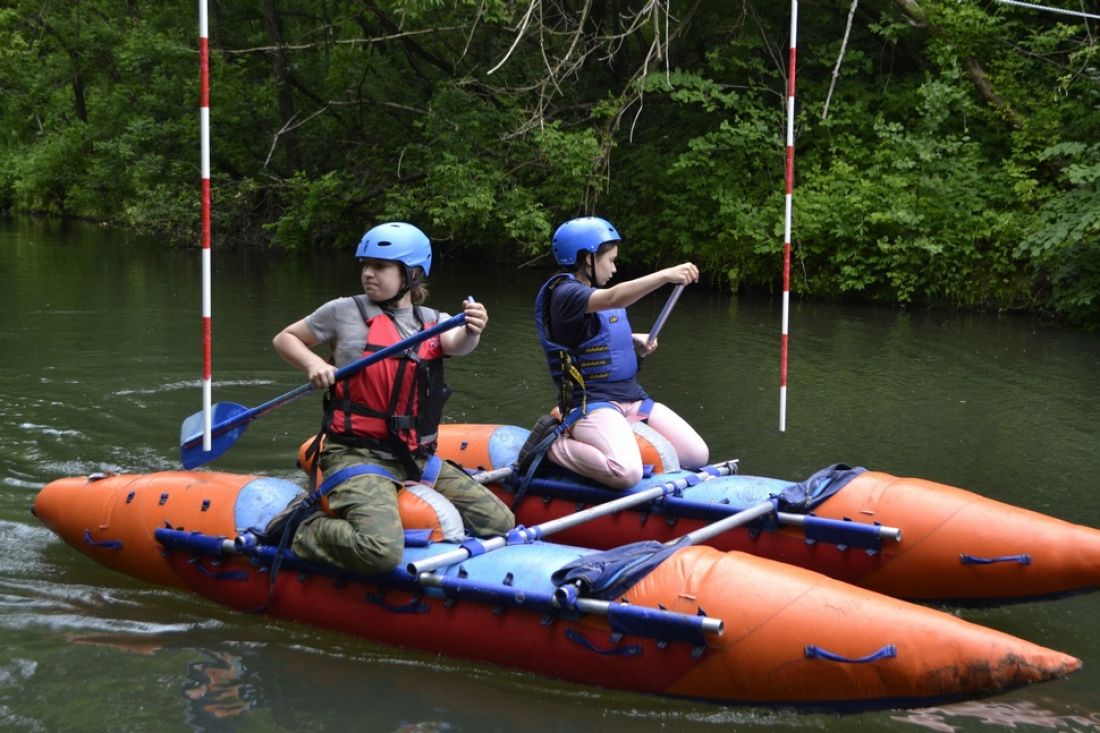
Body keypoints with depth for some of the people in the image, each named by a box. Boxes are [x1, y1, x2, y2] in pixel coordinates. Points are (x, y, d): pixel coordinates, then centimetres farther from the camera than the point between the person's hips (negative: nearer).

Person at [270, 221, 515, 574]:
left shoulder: (433, 321, 9)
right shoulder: (344, 312, 1)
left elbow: (455, 343, -14)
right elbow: (284, 338, 11)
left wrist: (471, 332, -38)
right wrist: (313, 363, -10)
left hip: (417, 458, 5)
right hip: (357, 454, -5)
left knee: (501, 523, 5)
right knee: (381, 551, -30)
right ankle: (307, 531, -2)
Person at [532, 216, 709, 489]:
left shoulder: (595, 294, 16)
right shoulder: (564, 293, -14)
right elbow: (614, 298, -34)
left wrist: (635, 342, 10)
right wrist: (666, 275, -42)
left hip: (632, 397, 9)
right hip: (591, 403, -9)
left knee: (698, 455, 1)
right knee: (627, 473, -34)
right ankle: (554, 446, -11)